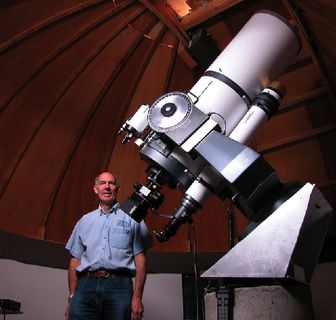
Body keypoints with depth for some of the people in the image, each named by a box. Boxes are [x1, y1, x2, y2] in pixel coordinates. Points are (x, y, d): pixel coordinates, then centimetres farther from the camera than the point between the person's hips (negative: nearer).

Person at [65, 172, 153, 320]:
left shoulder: (131, 218, 10)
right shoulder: (84, 221, 20)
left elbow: (140, 258, 3)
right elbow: (75, 259, 17)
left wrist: (137, 297, -6)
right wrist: (71, 297, 8)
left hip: (118, 285, -2)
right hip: (85, 285, 2)